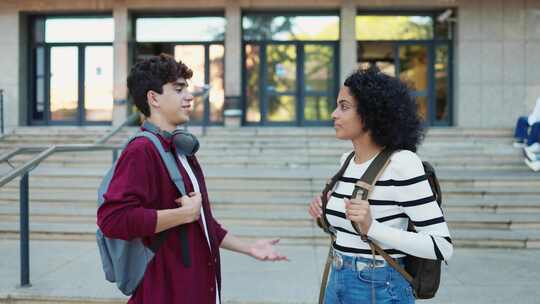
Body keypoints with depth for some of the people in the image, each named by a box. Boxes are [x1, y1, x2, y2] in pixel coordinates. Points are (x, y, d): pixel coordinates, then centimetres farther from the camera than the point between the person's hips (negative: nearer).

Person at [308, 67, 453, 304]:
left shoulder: (402, 163, -17)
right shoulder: (347, 160, 4)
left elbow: (442, 246, -19)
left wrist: (372, 227, -28)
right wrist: (325, 211, -1)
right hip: (337, 284, 7)